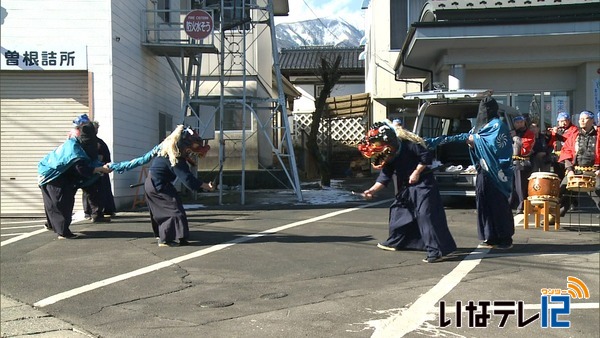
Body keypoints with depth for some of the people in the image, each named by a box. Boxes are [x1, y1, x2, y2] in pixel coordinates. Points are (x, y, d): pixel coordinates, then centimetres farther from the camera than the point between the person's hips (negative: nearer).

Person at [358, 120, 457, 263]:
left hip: (423, 184, -9)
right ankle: (394, 242, 34)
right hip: (406, 188, 9)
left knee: (426, 214, -17)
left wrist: (416, 173, -21)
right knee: (398, 211, 16)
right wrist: (372, 190, -11)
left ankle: (436, 251, -19)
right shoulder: (389, 158, 2)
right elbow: (385, 177, 0)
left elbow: (426, 156, -21)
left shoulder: (408, 144, -20)